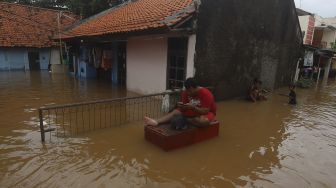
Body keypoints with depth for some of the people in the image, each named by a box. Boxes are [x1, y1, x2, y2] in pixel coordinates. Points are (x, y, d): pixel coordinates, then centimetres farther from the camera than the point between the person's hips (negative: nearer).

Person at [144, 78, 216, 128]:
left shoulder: (206, 94, -26)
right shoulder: (186, 92, -10)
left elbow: (205, 111, -28)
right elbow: (184, 109, -7)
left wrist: (193, 107, -41)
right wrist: (181, 106, -30)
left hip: (206, 112, -4)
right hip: (192, 110, 5)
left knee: (204, 121, -40)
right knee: (175, 112, -14)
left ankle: (184, 120, -19)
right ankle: (156, 121, -32)